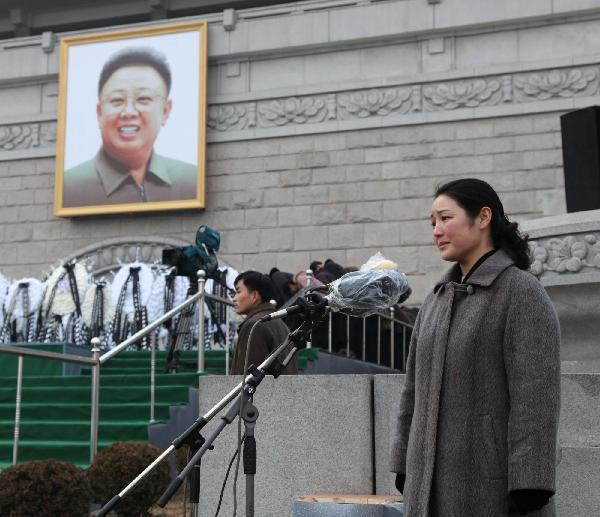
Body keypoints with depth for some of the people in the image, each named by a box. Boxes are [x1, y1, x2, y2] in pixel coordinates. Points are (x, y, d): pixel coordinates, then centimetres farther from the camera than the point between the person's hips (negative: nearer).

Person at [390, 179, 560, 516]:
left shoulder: (523, 292, -9)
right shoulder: (439, 299, 13)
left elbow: (536, 395, -15)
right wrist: (406, 469, 14)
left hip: (494, 486, -6)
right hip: (436, 483, 7)